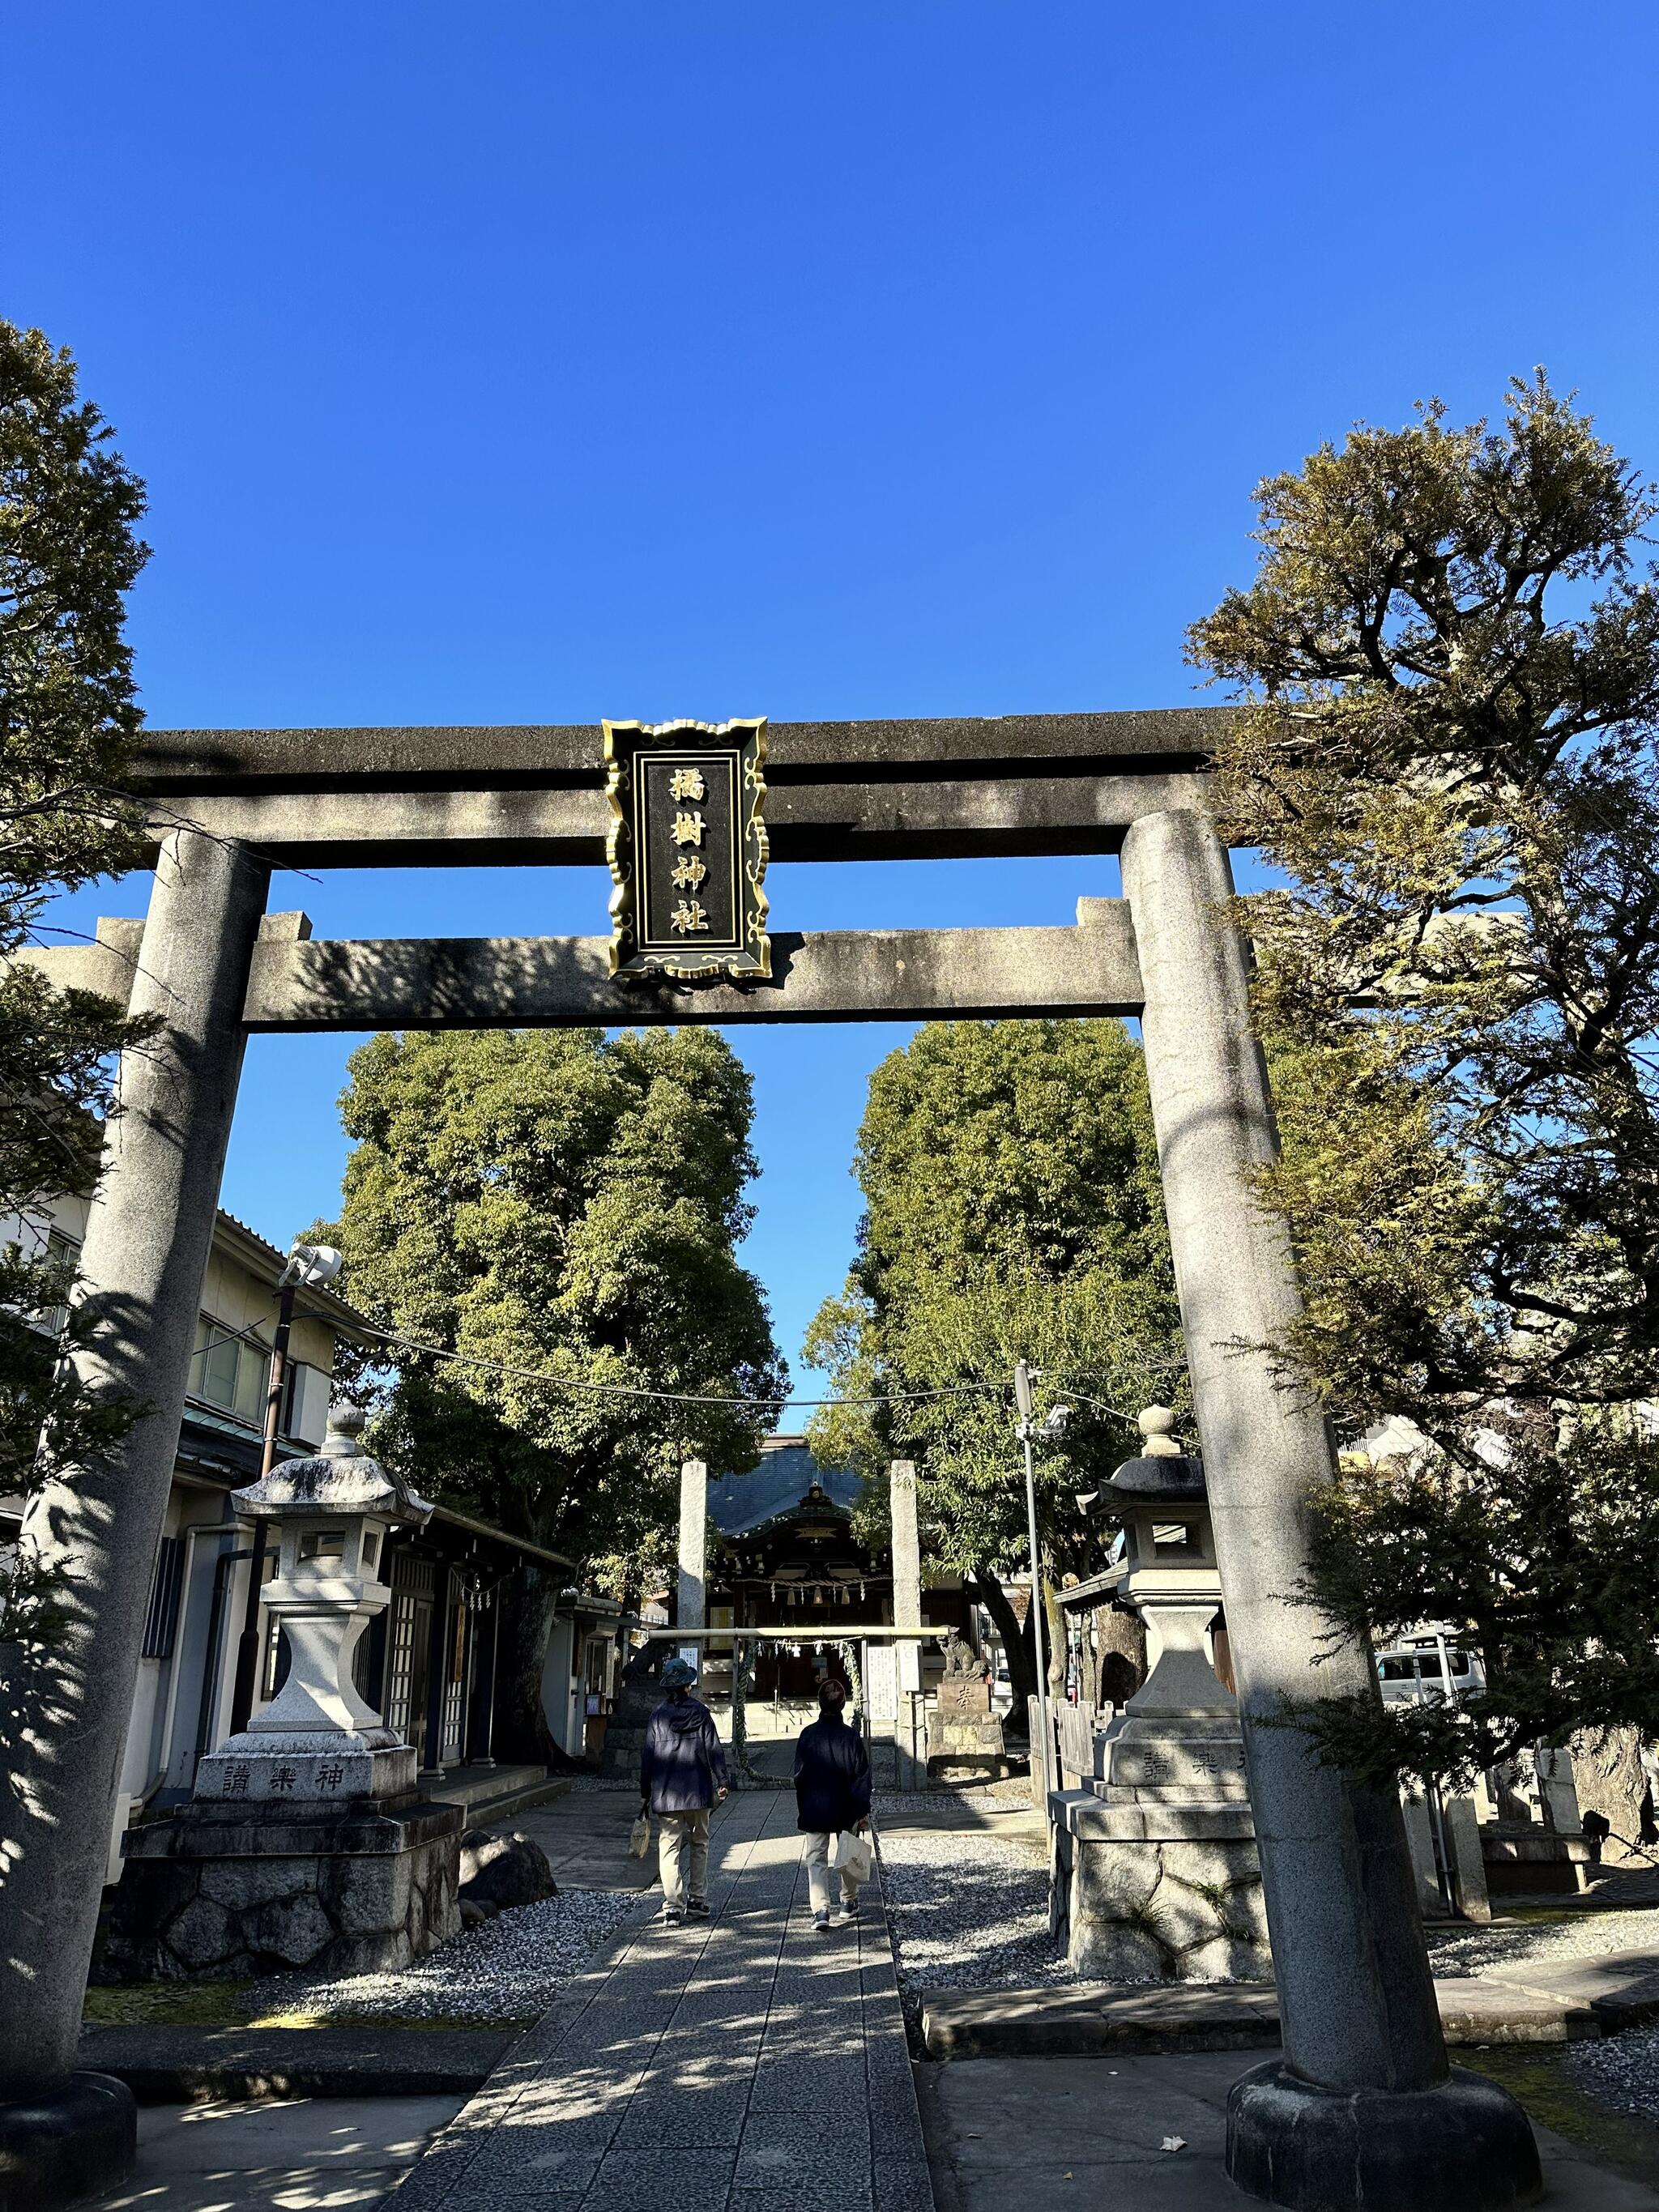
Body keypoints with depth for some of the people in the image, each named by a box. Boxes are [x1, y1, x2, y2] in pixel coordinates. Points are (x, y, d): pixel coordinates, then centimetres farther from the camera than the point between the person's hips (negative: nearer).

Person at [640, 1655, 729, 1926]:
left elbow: (648, 1756, 2)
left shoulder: (658, 1716, -2)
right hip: (698, 1791, 1)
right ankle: (699, 1901, 21)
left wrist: (645, 1792, 10)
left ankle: (673, 1908, -6)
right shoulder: (701, 1713, -3)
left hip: (666, 1794, -1)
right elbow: (714, 1749, -3)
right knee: (699, 1844, 17)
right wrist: (721, 1782, 5)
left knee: (669, 1849, 2)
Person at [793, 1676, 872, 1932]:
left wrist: (803, 1808, 9)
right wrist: (863, 1811, 0)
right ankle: (849, 1904, 31)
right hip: (845, 1811, 1)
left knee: (816, 1859, 3)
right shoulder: (852, 1736, -9)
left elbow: (800, 1775, -3)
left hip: (814, 1810, -1)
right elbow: (862, 1777, -7)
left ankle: (821, 1909, -12)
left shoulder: (808, 1735, -9)